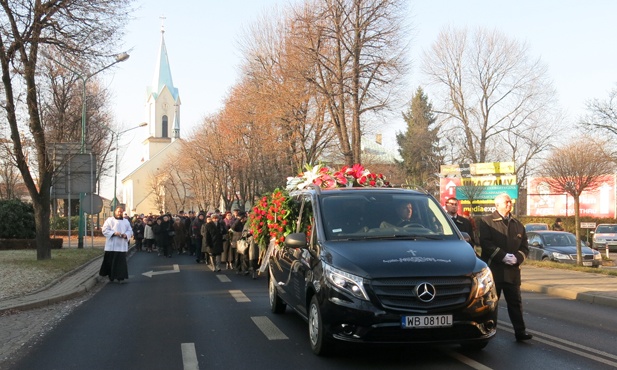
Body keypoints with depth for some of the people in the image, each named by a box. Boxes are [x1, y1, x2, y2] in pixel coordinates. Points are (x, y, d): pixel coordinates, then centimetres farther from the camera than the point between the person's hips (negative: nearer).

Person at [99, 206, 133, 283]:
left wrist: (126, 235, -12)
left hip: (122, 246, 2)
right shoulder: (109, 220, 4)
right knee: (111, 261, 2)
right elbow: (105, 230, -4)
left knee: (121, 261, -4)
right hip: (111, 245, -2)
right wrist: (114, 233, -17)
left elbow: (130, 231, 10)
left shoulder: (126, 221, 13)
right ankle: (111, 276, 15)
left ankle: (120, 277, -2)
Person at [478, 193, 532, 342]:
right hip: (493, 269, -3)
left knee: (515, 302, 1)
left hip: (512, 271, 4)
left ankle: (520, 331, 3)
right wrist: (503, 256, -17)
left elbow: (525, 247, 14)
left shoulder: (518, 225, 17)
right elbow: (485, 243, -10)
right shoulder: (487, 221, 2)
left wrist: (516, 258, -7)